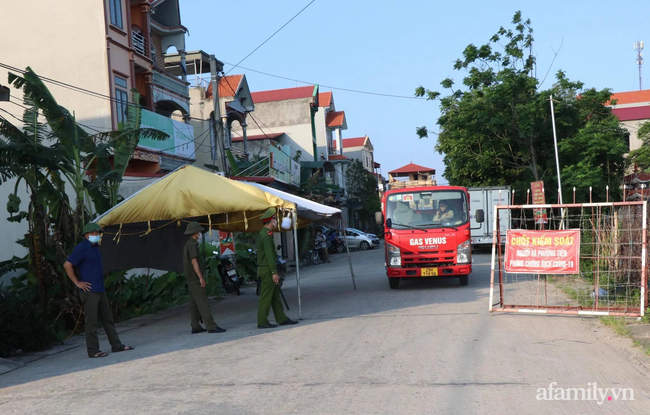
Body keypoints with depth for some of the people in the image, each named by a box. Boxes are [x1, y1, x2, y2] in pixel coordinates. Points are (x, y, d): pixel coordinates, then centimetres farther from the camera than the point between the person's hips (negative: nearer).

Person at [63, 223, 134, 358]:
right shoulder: (82, 248, -12)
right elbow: (67, 265, -18)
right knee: (91, 322, -2)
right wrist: (77, 283, -16)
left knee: (108, 319, 13)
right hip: (89, 290, -9)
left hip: (100, 290, 9)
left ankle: (116, 345, 20)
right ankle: (93, 351, 6)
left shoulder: (96, 247, 15)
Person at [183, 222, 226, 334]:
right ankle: (211, 326, -14)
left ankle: (195, 327, 13)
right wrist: (201, 277, -21)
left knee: (194, 304, 10)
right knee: (203, 303, -12)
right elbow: (194, 262, -19)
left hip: (190, 279, 10)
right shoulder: (192, 244, -13)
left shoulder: (187, 245, 16)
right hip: (195, 278, -10)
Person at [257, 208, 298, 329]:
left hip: (268, 270, 10)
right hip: (267, 270, -10)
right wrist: (274, 272, -22)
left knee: (275, 295, 12)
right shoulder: (266, 235, -16)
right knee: (266, 296, -5)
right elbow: (269, 255, -21)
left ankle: (282, 319, 17)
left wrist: (274, 271, 20)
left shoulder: (266, 233, 16)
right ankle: (262, 322, 1)